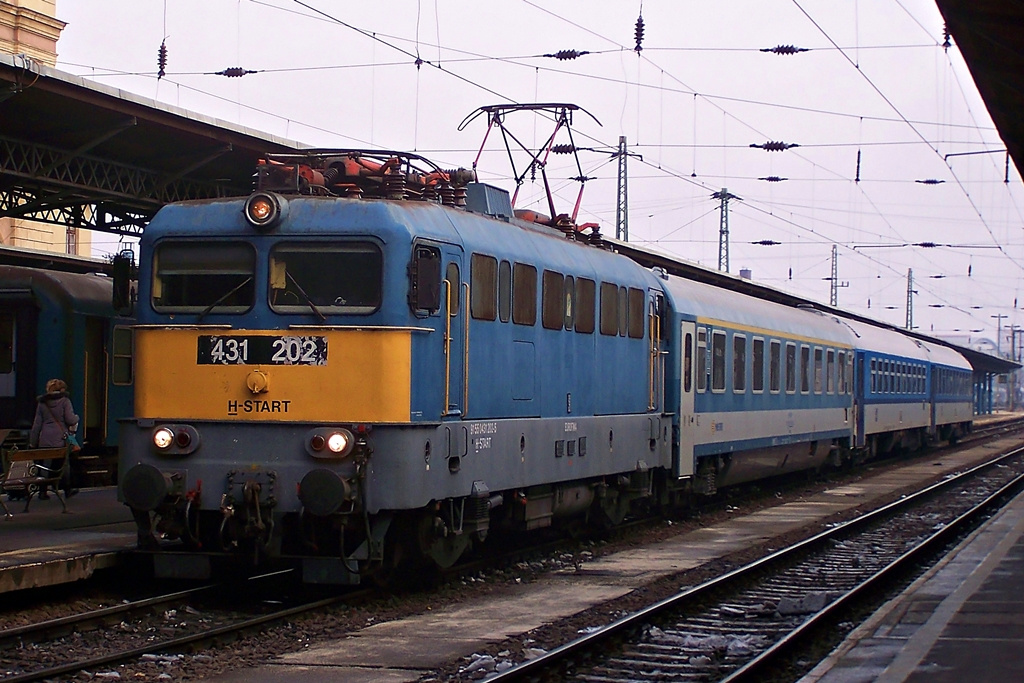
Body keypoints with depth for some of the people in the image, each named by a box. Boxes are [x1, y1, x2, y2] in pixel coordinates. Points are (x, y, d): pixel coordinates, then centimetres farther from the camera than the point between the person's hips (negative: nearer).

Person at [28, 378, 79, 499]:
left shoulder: (42, 403, 8)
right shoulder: (65, 401, -4)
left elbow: (37, 423, 9)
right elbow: (70, 420, -10)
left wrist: (33, 442, 12)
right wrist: (76, 418, 13)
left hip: (45, 440, 2)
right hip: (61, 439, -2)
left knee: (45, 465, 5)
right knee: (63, 464, 10)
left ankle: (43, 491, 2)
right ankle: (67, 490, 20)